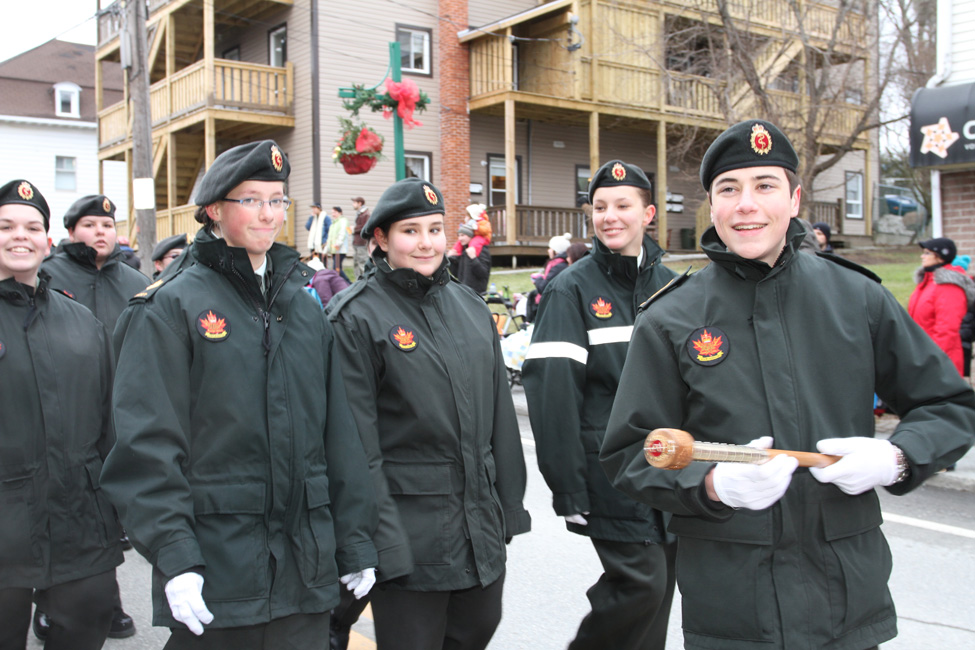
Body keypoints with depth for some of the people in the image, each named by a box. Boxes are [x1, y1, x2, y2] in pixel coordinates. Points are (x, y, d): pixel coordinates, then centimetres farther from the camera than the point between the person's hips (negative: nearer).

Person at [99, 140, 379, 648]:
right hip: (215, 570, -4)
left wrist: (356, 544, 9)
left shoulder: (304, 305, 11)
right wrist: (173, 556, -17)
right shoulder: (171, 308, -5)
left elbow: (339, 431, 11)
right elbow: (148, 443, -10)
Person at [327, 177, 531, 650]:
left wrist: (510, 506, 11)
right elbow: (356, 441, -13)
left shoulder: (471, 307, 9)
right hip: (410, 531, -6)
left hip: (481, 525, 6)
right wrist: (382, 541, -16)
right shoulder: (356, 317, -10)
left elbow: (500, 414, 12)